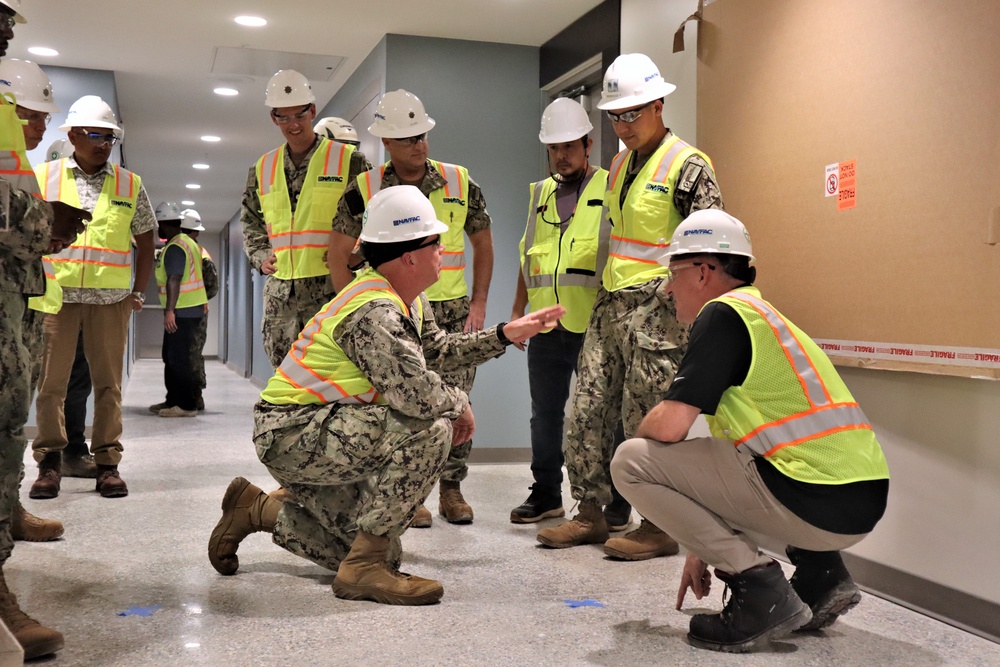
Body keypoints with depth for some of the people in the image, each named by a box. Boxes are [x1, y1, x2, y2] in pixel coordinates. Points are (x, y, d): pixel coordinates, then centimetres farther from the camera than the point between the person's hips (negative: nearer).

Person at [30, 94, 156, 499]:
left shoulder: (129, 185, 9)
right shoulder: (42, 177, 7)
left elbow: (145, 242, 15)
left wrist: (138, 292, 9)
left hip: (111, 298, 1)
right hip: (55, 295, 0)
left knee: (108, 381, 2)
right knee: (50, 381, 1)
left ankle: (107, 462, 8)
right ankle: (49, 461, 11)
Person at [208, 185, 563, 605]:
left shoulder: (409, 302, 8)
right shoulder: (374, 311, -25)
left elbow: (438, 349, 21)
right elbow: (416, 393, -35)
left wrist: (505, 334, 14)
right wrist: (460, 403, -14)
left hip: (312, 438, 10)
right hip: (290, 433, -10)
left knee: (383, 553, 12)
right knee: (428, 428, -27)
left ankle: (258, 510, 25)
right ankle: (363, 566, -18)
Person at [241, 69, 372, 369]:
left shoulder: (349, 160, 1)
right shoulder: (263, 168, 15)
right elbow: (251, 222, 24)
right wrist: (260, 256, 6)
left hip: (330, 287, -5)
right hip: (280, 290, 5)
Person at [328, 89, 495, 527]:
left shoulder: (460, 183, 3)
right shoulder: (364, 190, -2)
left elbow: (482, 243, 12)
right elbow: (338, 253, 3)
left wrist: (478, 303, 4)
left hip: (453, 310, 2)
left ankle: (452, 488, 18)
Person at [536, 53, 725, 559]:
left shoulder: (687, 165, -7)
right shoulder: (620, 165, 17)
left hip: (656, 307, -8)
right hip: (610, 304, 8)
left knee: (648, 421, -5)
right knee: (588, 408, 7)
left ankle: (660, 528, 8)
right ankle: (589, 514, 18)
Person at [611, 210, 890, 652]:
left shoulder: (724, 312, -6)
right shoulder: (763, 316, 22)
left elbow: (669, 425, -15)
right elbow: (726, 452, 27)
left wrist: (640, 434, 11)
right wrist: (702, 548, 32)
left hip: (817, 503, -9)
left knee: (632, 462, -4)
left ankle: (759, 587, -6)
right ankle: (820, 574, 18)